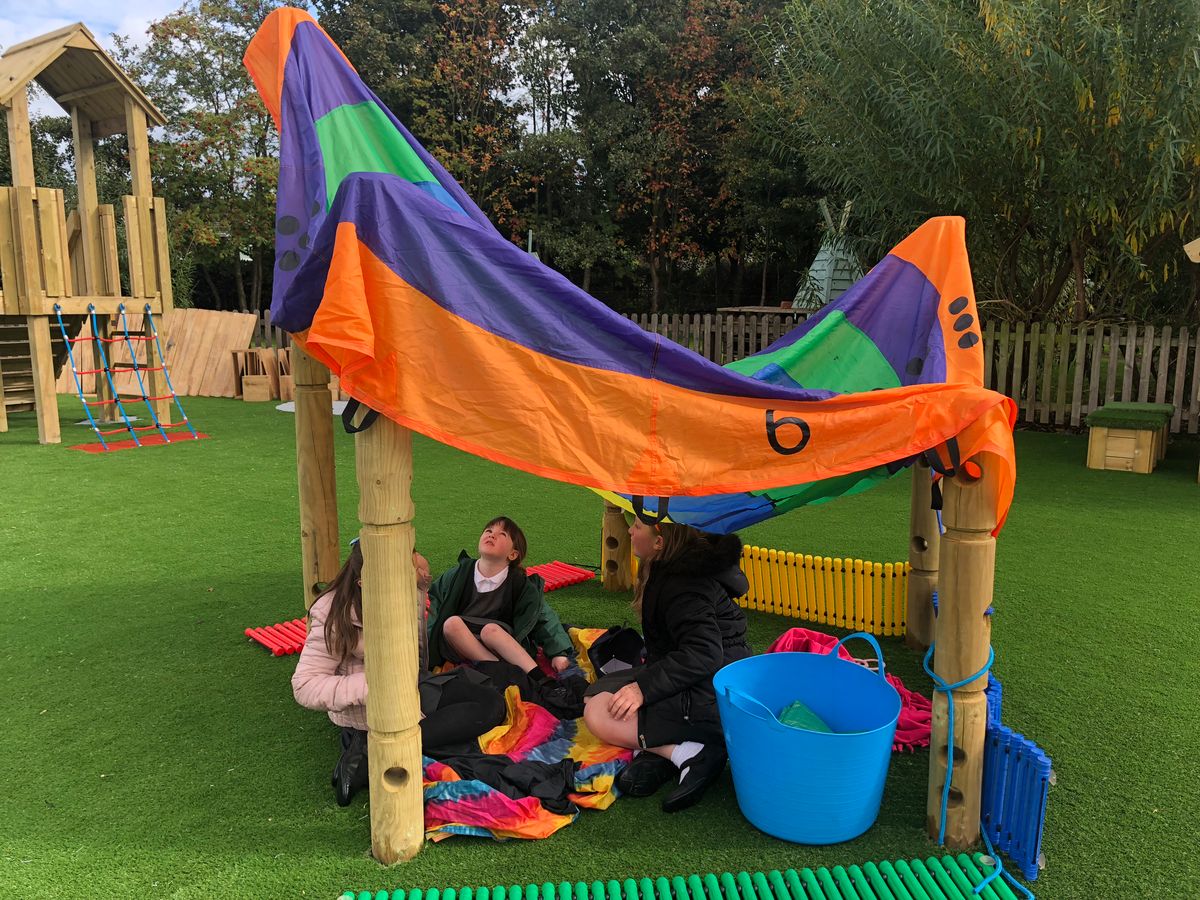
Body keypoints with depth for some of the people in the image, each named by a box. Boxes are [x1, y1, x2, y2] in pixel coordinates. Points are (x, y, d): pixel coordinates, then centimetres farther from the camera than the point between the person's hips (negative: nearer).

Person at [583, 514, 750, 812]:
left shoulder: (682, 585, -21)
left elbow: (704, 654, -29)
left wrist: (645, 686, -28)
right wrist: (654, 664, 20)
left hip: (711, 699, -11)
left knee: (599, 715, -17)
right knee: (595, 693, 12)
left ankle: (693, 755, -17)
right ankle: (659, 751, -7)